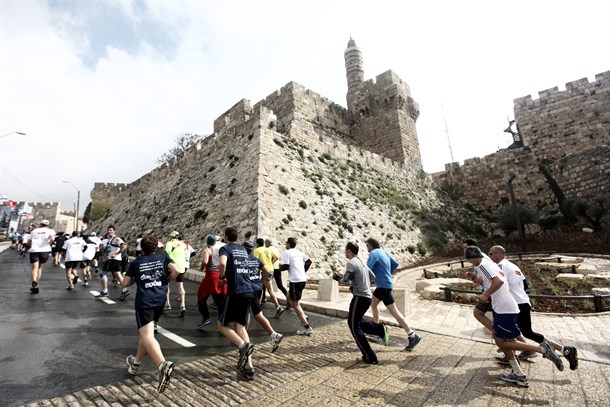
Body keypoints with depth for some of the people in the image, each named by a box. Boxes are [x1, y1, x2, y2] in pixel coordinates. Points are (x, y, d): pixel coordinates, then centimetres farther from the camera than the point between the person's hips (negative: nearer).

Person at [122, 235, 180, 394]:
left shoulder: (136, 262, 10)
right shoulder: (163, 258, 9)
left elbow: (125, 283, 12)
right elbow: (176, 270, -7)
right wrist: (166, 281, 11)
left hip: (144, 301, -3)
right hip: (160, 299, 3)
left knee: (147, 336, -11)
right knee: (147, 332, 24)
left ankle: (163, 366, -32)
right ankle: (135, 362, 41)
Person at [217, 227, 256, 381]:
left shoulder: (225, 248, -2)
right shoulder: (243, 249, 17)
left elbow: (222, 263, -24)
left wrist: (221, 276, -5)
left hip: (235, 292, -6)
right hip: (248, 291, 6)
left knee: (222, 325, 11)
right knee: (240, 326, 13)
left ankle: (243, 345, -11)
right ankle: (248, 367, 8)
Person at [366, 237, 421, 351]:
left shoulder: (373, 254, -15)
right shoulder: (383, 252, 11)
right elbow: (395, 264, 15)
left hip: (384, 286, -10)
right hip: (382, 285, 10)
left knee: (393, 311, -6)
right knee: (373, 304, 21)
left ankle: (412, 335, -2)